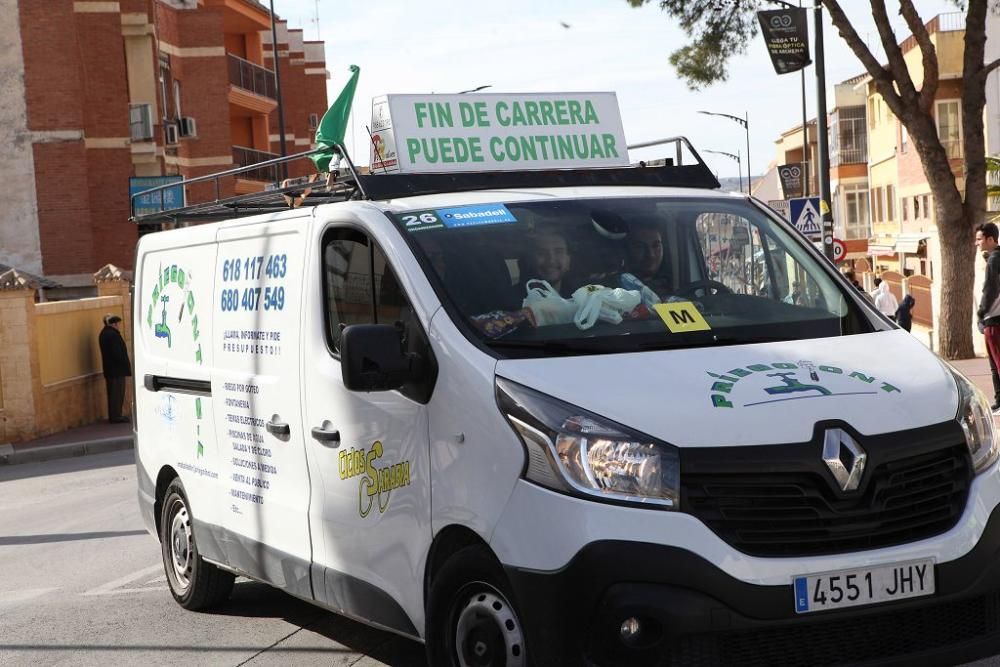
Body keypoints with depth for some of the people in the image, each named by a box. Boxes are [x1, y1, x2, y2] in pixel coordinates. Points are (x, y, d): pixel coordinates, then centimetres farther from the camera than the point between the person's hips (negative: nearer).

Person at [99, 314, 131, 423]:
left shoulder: (104, 333, 13)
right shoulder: (113, 335, -20)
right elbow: (117, 353, -24)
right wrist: (126, 365, -14)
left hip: (109, 369, 10)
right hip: (117, 369, -10)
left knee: (113, 393, 14)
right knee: (118, 393, -4)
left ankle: (113, 416, 19)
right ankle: (116, 416, -1)